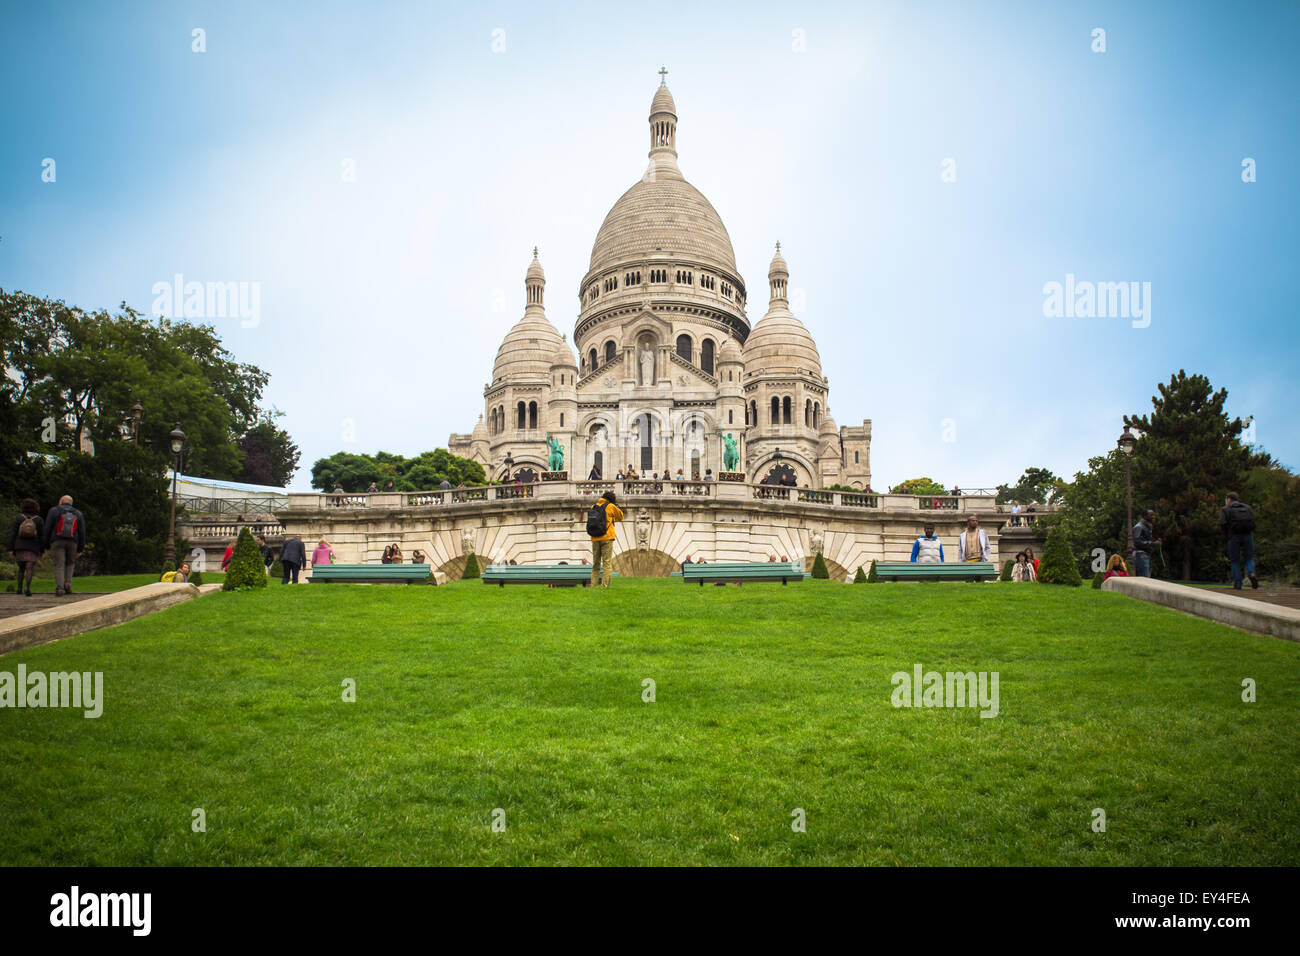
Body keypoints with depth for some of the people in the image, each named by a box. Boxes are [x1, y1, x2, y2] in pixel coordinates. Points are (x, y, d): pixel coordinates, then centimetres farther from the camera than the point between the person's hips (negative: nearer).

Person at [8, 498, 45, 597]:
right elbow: (42, 536, -1)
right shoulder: (39, 520, 1)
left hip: (20, 548, 2)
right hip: (33, 549, -2)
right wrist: (42, 551, 3)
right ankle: (27, 587, -24)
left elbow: (13, 534, -1)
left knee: (21, 568, 18)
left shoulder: (18, 518, 2)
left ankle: (19, 588, 9)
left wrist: (11, 549, 2)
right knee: (29, 569, -5)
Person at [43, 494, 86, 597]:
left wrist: (46, 546, 3)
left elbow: (47, 529, -2)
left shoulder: (53, 511, 3)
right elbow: (82, 533, 4)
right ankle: (67, 583, 0)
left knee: (59, 565, -2)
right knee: (70, 563, 20)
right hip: (72, 543, 2)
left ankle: (59, 588, -17)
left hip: (57, 542, -2)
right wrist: (80, 549, 8)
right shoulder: (78, 514, 9)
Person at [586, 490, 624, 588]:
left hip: (595, 539, 4)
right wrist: (616, 505, 20)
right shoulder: (611, 506, -1)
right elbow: (620, 517, 13)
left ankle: (593, 586, 5)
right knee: (607, 563, -5)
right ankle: (604, 586, -13)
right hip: (607, 538, -4)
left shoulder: (593, 506, 10)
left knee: (595, 564, 10)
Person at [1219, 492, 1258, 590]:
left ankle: (1237, 584, 3)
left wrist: (1227, 536, 7)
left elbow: (1222, 524, -7)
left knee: (1235, 561, 9)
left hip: (1234, 537, -2)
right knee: (1249, 559, 13)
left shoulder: (1225, 509, 6)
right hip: (1248, 535, 2)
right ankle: (1251, 574, -16)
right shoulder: (1247, 507, 17)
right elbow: (1253, 523, 7)